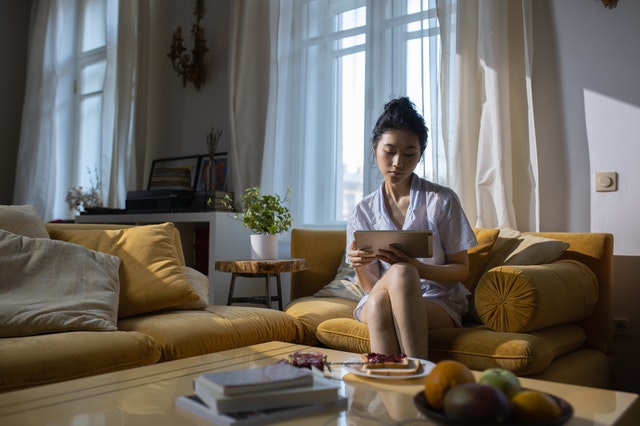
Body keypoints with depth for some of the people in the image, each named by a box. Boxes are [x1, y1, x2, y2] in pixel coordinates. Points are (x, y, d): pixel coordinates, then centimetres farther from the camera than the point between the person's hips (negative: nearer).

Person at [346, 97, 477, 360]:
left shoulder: (442, 200, 0)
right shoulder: (363, 212, 6)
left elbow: (462, 269, 0)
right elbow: (370, 287, 5)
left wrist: (416, 268, -20)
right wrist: (359, 267, -19)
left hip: (440, 304, -1)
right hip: (378, 304, 1)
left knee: (401, 274, -34)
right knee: (378, 301, -35)